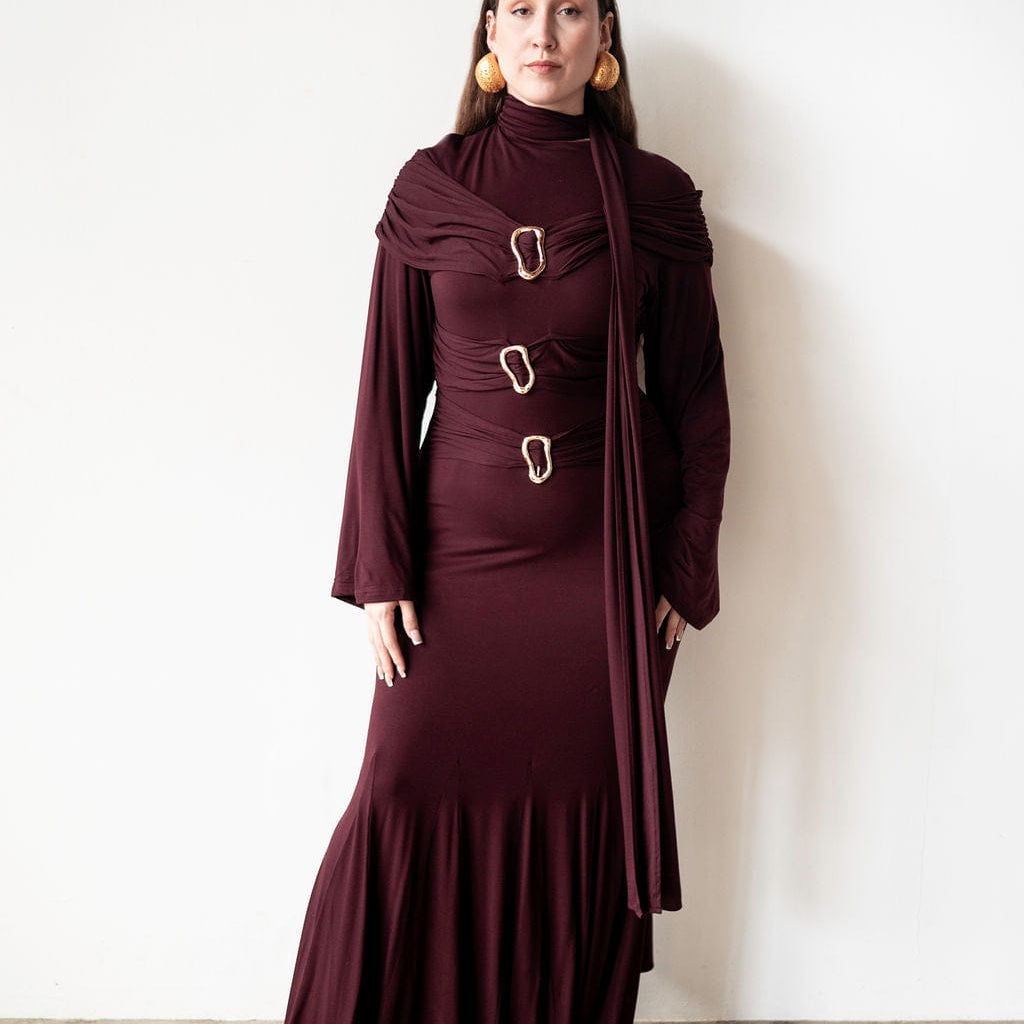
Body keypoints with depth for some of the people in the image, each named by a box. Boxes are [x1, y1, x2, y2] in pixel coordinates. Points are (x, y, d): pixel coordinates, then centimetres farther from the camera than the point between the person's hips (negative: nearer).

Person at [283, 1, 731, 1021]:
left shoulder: (654, 195, 1)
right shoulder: (430, 185, 3)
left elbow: (695, 392, 4)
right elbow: (388, 387, 2)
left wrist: (688, 564, -1)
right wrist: (381, 569, -3)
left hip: (608, 554, 0)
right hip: (462, 544, 1)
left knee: (588, 804, 6)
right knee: (408, 796, 2)